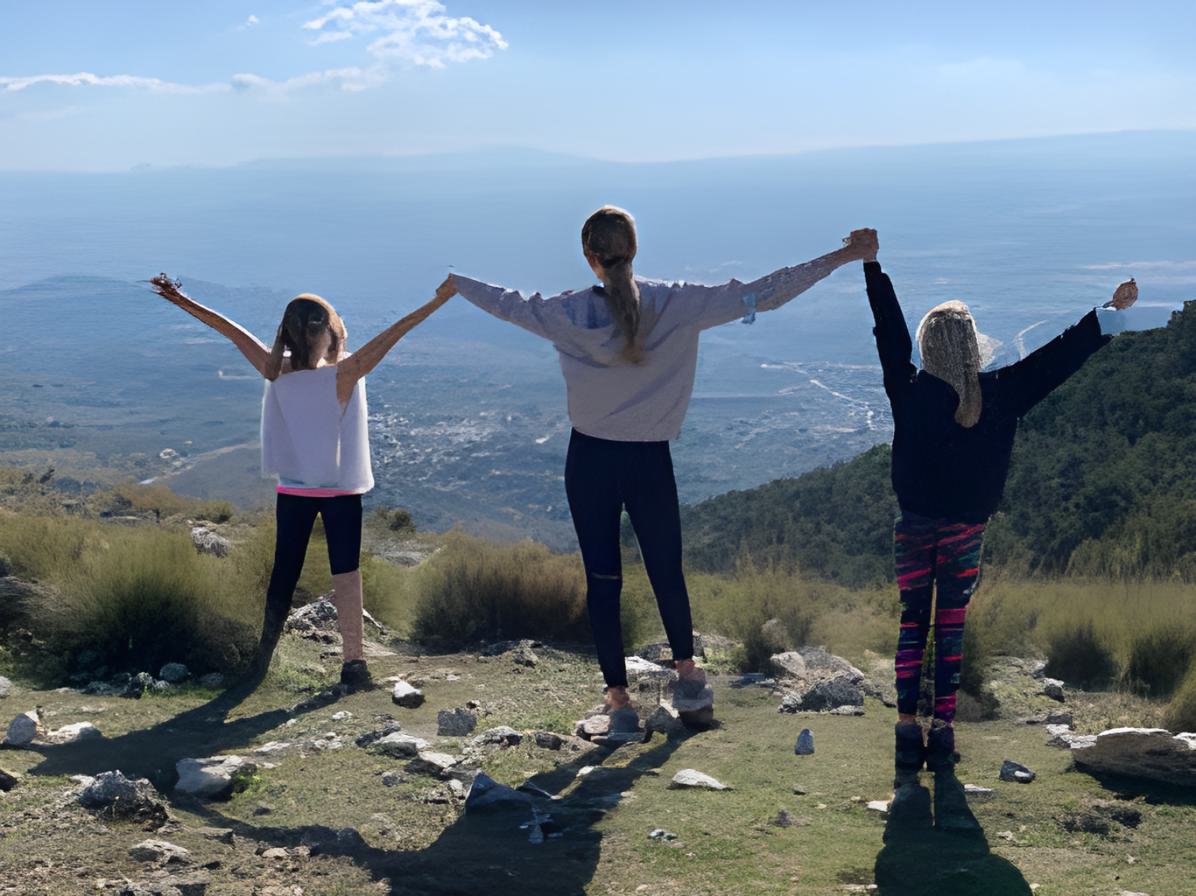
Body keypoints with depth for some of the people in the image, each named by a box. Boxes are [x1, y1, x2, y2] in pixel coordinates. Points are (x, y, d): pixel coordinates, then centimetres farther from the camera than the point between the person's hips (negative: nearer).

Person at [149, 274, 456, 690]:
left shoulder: (276, 371, -9)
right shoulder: (343, 374, -19)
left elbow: (230, 330, -1)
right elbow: (392, 334, -20)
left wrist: (181, 300, 6)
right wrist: (439, 300, -19)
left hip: (292, 492, 4)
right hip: (340, 493, -4)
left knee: (284, 574, 12)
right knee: (346, 573, 1)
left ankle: (262, 659, 17)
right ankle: (352, 662, -1)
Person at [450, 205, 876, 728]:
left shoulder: (571, 314, -9)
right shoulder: (676, 305, -11)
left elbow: (509, 304, 9)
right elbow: (762, 295, -9)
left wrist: (455, 283, 30)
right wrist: (844, 256, -3)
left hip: (590, 461, 0)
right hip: (650, 463, 0)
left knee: (602, 579, 7)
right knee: (666, 570, 17)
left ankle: (618, 696, 13)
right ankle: (686, 670, 35)